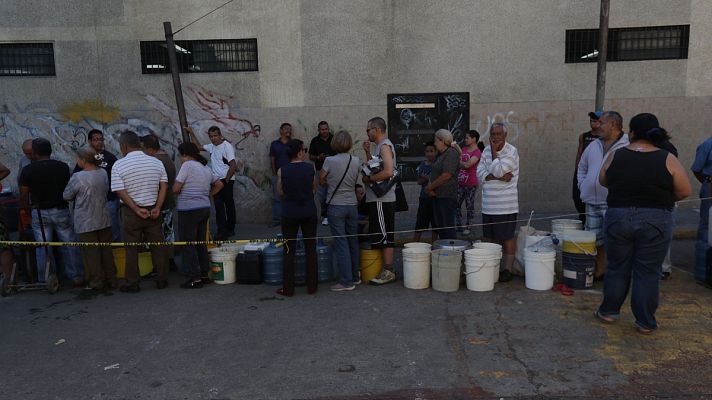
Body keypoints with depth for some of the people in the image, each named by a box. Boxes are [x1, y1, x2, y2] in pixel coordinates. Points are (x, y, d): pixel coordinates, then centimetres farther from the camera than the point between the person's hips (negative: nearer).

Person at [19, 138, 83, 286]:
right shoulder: (63, 167, -4)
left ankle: (45, 281, 15)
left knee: (43, 248, 8)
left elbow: (23, 195, -3)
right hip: (61, 211, 0)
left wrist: (25, 209, 13)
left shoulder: (28, 170, -7)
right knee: (69, 245, 8)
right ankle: (77, 277, 11)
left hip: (40, 213, 0)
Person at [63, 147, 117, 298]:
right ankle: (110, 281, 21)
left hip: (86, 223, -6)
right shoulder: (103, 173, 0)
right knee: (106, 251, 13)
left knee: (91, 254, 3)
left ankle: (96, 284, 10)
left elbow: (66, 196, -5)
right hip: (104, 220, 6)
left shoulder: (78, 177, -17)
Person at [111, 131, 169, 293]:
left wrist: (137, 210, -14)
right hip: (153, 211, 3)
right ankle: (162, 280, 17)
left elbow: (120, 192, -14)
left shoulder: (118, 166, -8)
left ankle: (132, 284, 15)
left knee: (131, 249, 8)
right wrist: (157, 208, -8)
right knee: (158, 246, 10)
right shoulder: (156, 162, 1)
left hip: (130, 212, -3)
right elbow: (164, 186, -4)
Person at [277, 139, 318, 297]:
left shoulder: (282, 171, -6)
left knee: (289, 251, 8)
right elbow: (314, 190, 4)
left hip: (289, 212, 0)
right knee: (311, 249, 11)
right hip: (309, 211, 1)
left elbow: (281, 192, 3)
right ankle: (312, 286, 16)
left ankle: (288, 288, 12)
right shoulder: (310, 168, -5)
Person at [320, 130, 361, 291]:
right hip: (352, 205, 4)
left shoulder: (329, 161, -13)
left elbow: (322, 181, -2)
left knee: (341, 243, 0)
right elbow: (356, 181, 5)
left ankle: (347, 281, 2)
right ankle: (355, 276, 26)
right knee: (353, 242, 15)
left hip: (335, 206, -4)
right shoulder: (356, 161, -2)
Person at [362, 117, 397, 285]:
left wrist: (368, 178, -16)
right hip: (377, 198, 10)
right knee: (379, 235, 13)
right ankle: (386, 268, 21)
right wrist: (368, 152, 11)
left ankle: (388, 271, 0)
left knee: (384, 235, -6)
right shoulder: (378, 146, 19)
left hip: (382, 200, -10)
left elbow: (388, 172, -25)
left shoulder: (385, 146, -12)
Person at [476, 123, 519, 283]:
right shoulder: (486, 150, 11)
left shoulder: (511, 151, -8)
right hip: (488, 204, 6)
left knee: (507, 238, 2)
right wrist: (498, 177, -14)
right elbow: (479, 174, 1)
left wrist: (494, 151, -11)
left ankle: (508, 269, 11)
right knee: (490, 238, 12)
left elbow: (498, 170, -20)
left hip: (505, 205, -6)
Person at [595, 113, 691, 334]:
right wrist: (662, 197, 14)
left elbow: (603, 181, 12)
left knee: (617, 268, 14)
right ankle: (645, 322, 16)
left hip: (618, 218, 1)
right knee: (648, 272, 8)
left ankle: (608, 311, 25)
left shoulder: (615, 156, -2)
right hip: (655, 222, -1)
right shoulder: (667, 159, -5)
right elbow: (685, 191, -3)